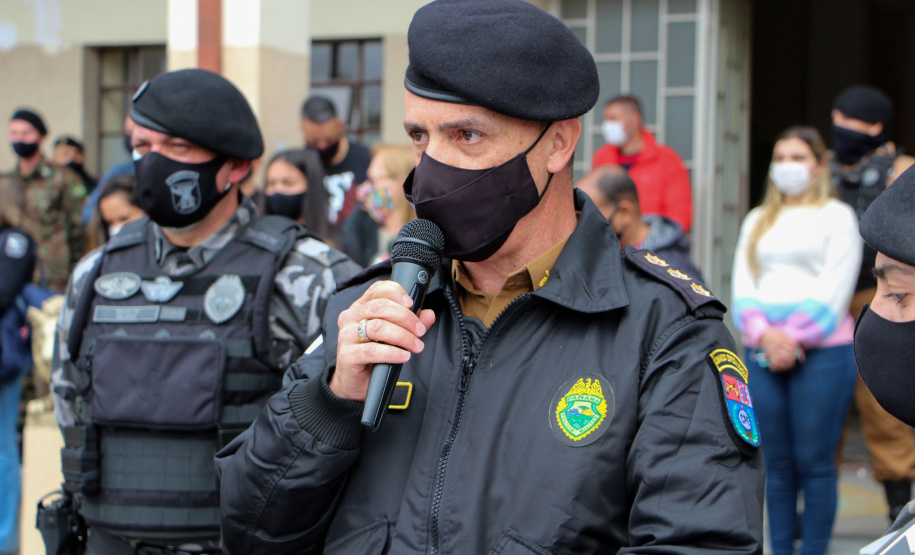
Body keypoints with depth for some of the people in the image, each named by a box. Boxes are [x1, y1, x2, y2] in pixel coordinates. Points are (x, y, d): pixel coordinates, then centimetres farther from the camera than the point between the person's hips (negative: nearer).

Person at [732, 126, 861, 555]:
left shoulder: (837, 216, 6)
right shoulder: (758, 220, 20)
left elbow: (834, 290, -4)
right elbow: (742, 285, 10)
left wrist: (796, 339, -12)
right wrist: (763, 334, -7)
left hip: (822, 351, -4)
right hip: (762, 353, 4)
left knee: (814, 462, -5)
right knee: (776, 462, 3)